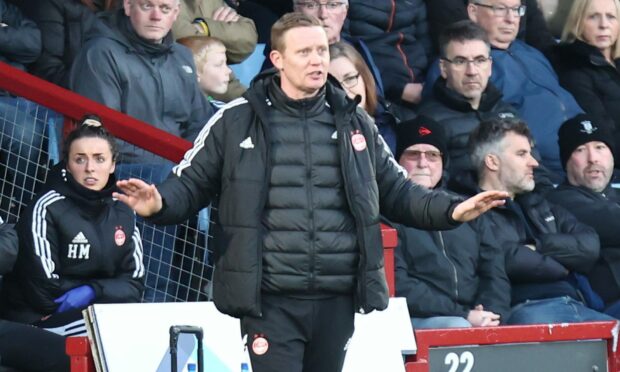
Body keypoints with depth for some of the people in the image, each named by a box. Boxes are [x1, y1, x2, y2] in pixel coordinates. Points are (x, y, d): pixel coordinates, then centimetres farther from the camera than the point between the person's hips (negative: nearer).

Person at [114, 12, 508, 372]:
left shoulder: (354, 122, 13)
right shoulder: (237, 120, 2)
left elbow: (396, 191, 20)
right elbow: (192, 182, 7)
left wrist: (451, 210, 5)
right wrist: (159, 203, -14)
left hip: (337, 298, 4)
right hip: (271, 299, -4)